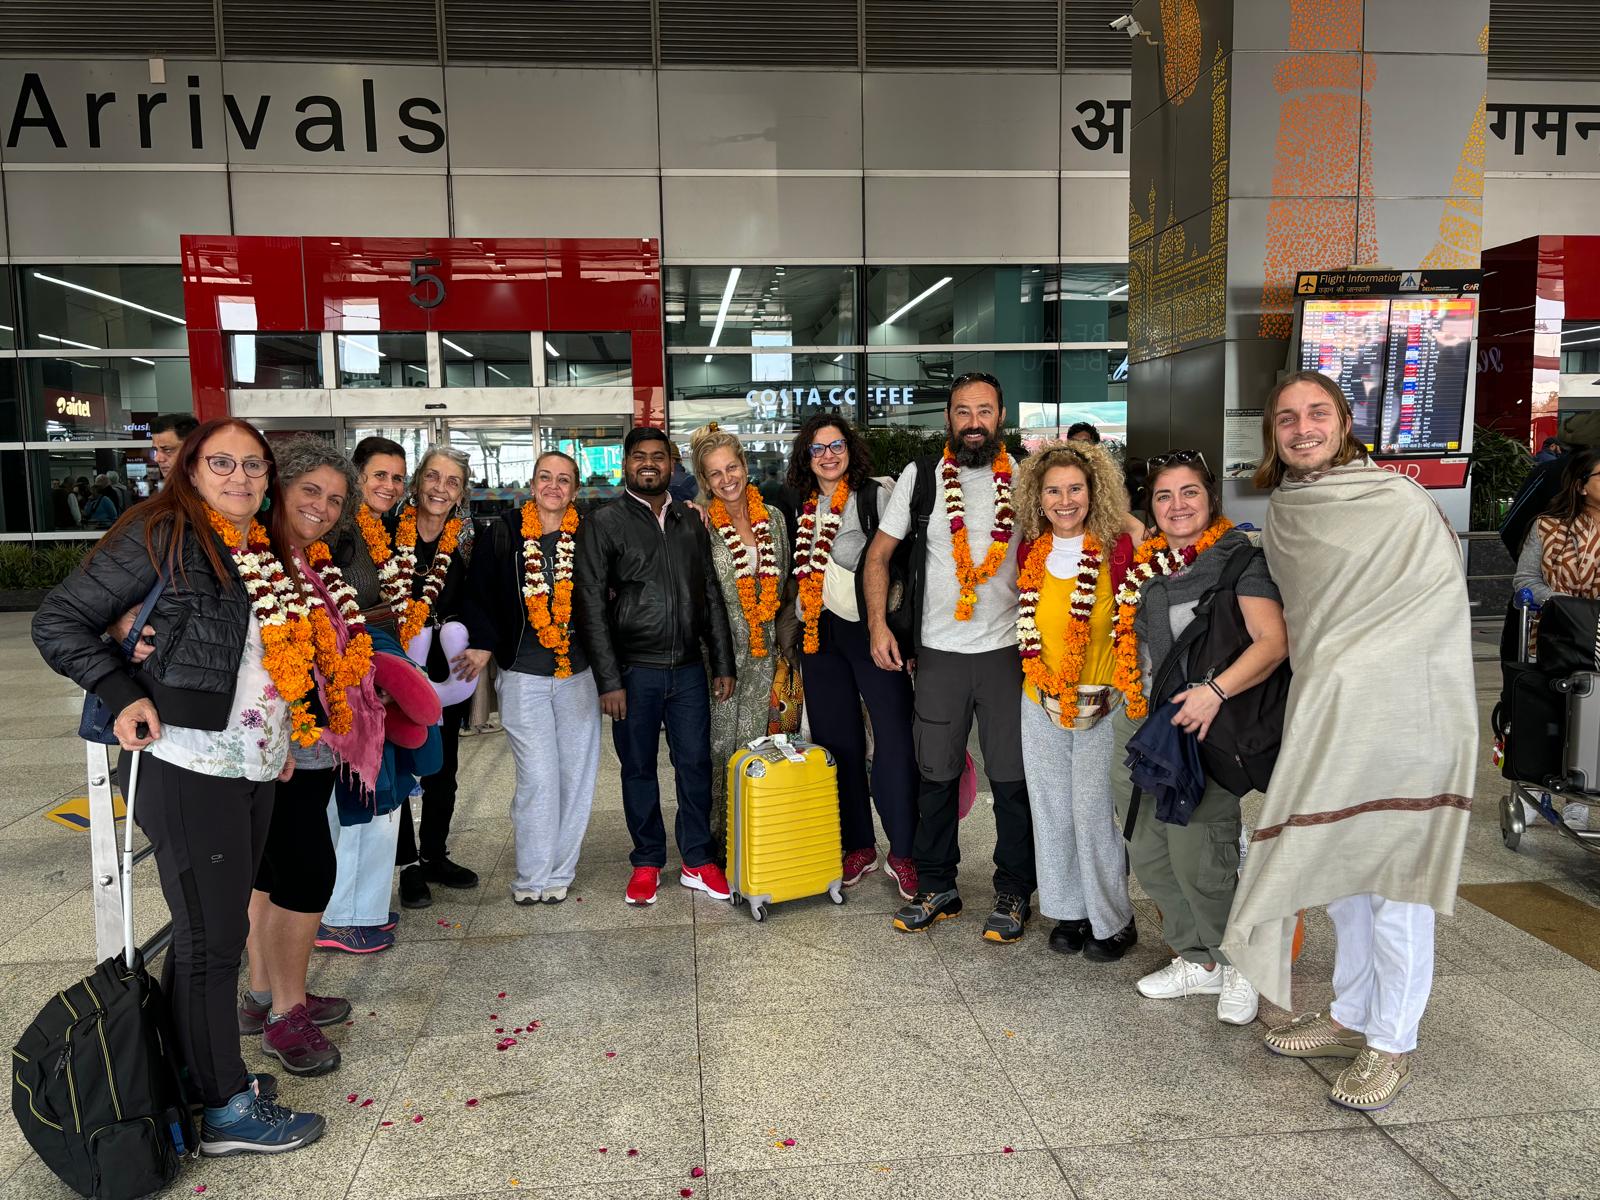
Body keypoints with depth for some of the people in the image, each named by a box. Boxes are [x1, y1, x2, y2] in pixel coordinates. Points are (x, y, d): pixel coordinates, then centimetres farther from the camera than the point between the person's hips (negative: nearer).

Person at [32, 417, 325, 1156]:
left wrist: (285, 730, 12)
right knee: (211, 937, 2)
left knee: (214, 930, 16)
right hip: (186, 769, -7)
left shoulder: (268, 553, 14)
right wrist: (121, 694, -15)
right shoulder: (161, 536, -8)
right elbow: (58, 621, -6)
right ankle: (226, 1109, 15)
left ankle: (199, 1069, 31)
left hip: (252, 770, 7)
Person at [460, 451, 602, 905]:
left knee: (577, 773, 6)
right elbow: (478, 594, 4)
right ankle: (532, 877, 11)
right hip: (522, 675, -1)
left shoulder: (587, 536, 2)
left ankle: (558, 872, 20)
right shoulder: (503, 535, 1)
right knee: (537, 777, -4)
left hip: (579, 673, 2)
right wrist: (483, 644, -6)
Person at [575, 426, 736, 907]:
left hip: (688, 667, 3)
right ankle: (647, 863, 22)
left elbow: (711, 595, 13)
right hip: (635, 669, -3)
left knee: (695, 764, 6)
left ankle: (698, 861, 20)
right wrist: (609, 680, -11)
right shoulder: (605, 522, -2)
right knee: (639, 768, 8)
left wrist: (723, 664, 8)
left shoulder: (690, 520, 10)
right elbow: (591, 603, -5)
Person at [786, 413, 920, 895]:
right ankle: (857, 847, 22)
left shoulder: (878, 495, -4)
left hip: (872, 629, -5)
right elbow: (798, 573, 23)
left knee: (895, 739, -5)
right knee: (837, 741, 9)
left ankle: (903, 853, 6)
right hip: (819, 635, 5)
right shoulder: (802, 508, 12)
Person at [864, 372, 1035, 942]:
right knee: (935, 774, 9)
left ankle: (1014, 892, 21)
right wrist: (878, 623, -5)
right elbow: (878, 554, 6)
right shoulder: (920, 476, 2)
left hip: (1008, 649, 0)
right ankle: (936, 887, 25)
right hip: (939, 651, 1)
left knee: (1013, 777, 4)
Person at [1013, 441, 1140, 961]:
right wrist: (1036, 670, 10)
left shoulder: (1118, 548, -9)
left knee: (1092, 812, -2)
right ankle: (1070, 912, 28)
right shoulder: (1030, 552, 2)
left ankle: (1113, 921, 18)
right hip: (1040, 702, 4)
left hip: (1100, 703, -4)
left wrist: (1120, 685, -7)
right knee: (1051, 810, 11)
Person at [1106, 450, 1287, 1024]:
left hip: (1201, 730, -6)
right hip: (1137, 726, 6)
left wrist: (1217, 690, -27)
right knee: (1148, 854, 9)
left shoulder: (1237, 558, -6)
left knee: (1197, 858, -6)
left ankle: (1242, 966, 19)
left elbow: (1274, 641, -16)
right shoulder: (1143, 563, 12)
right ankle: (1198, 961, 27)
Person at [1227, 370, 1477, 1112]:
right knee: (1341, 879, 16)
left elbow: (1442, 609, -10)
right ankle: (1351, 1017, 32)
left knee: (1394, 886, 4)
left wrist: (1347, 669, -14)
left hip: (1395, 718, -6)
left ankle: (1391, 1043, 19)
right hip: (1322, 718, 6)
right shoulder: (1280, 518, 9)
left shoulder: (1401, 503, -8)